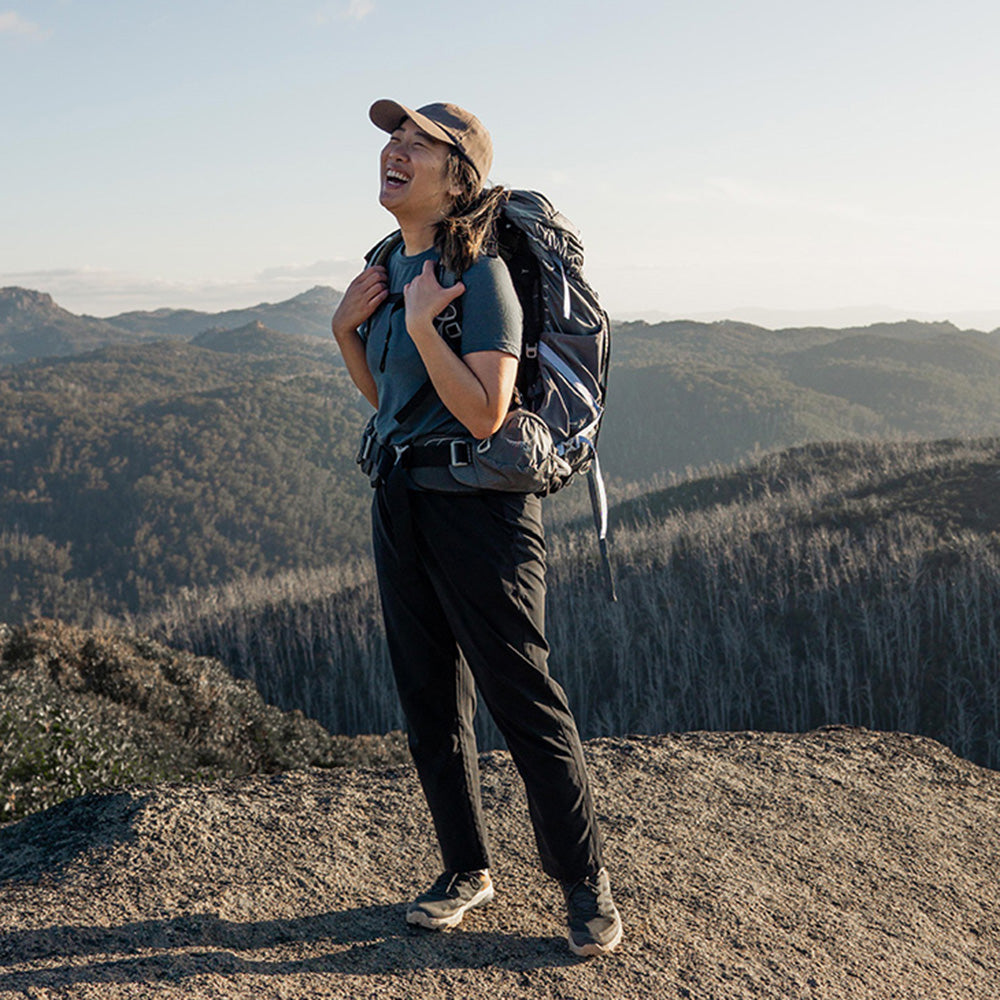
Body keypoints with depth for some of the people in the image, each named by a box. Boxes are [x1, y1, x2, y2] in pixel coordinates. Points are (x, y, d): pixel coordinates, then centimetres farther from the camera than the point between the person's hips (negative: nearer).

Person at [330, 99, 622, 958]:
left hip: (477, 506, -8)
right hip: (400, 501, 8)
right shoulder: (394, 267, 10)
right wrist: (346, 327, 5)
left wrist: (422, 325, -24)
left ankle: (586, 885, 11)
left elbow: (485, 414, -22)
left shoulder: (478, 273, -14)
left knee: (523, 699, -3)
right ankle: (467, 869, 29)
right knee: (430, 701, 14)